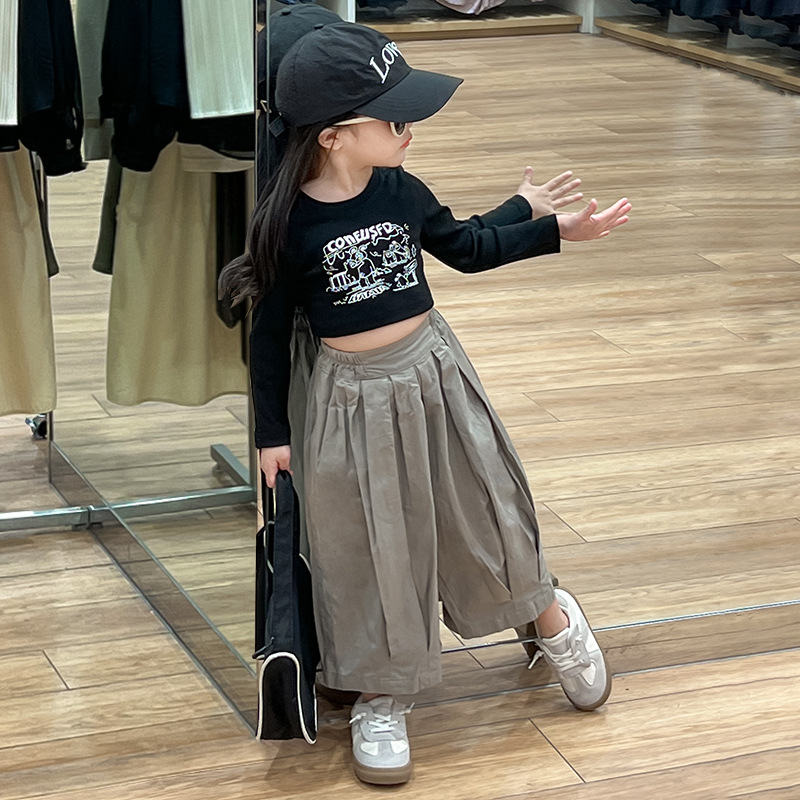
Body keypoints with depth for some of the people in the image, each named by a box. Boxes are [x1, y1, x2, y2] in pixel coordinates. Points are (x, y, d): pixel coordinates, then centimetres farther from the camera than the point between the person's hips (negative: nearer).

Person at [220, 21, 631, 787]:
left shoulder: (400, 191, -7)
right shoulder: (288, 225, -18)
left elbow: (466, 246, 11)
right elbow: (270, 331, -8)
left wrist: (547, 226, 4)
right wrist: (272, 431, -3)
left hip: (433, 373, 3)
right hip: (350, 396, -3)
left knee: (481, 507, 15)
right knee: (369, 549, 7)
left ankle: (551, 616, 41)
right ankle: (378, 698, 24)